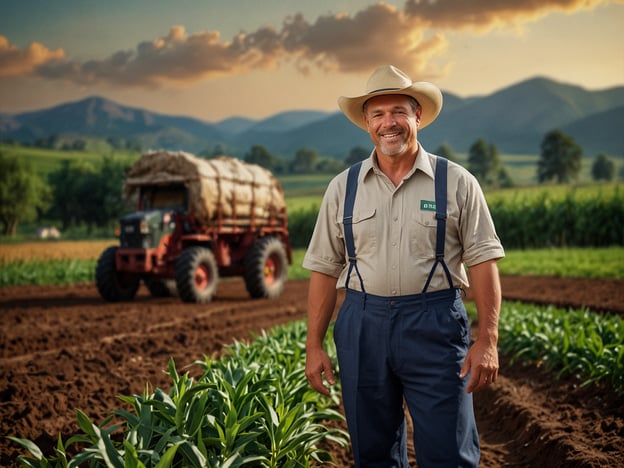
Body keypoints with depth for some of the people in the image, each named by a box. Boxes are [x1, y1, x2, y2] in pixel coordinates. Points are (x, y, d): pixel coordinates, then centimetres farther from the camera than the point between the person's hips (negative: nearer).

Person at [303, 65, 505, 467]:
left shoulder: (456, 182, 1)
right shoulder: (343, 188, 7)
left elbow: (483, 263, -1)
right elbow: (324, 269, 8)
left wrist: (487, 340, -8)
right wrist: (314, 345, 5)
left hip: (435, 326, -2)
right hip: (363, 326, 3)